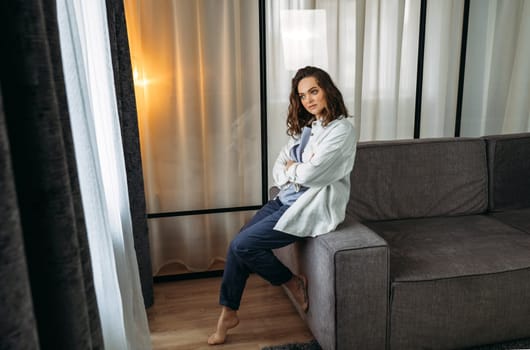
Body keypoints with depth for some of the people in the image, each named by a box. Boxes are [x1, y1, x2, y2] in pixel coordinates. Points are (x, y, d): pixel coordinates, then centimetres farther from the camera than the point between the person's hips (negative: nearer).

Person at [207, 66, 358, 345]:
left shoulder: (342, 129, -13)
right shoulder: (303, 127, 13)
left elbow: (310, 173, -21)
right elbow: (278, 170, 7)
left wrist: (292, 169, -1)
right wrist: (298, 172, -14)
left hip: (313, 207, -8)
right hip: (287, 199, 8)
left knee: (243, 245, -15)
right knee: (238, 243, -5)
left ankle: (293, 282, 9)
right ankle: (228, 312, 12)